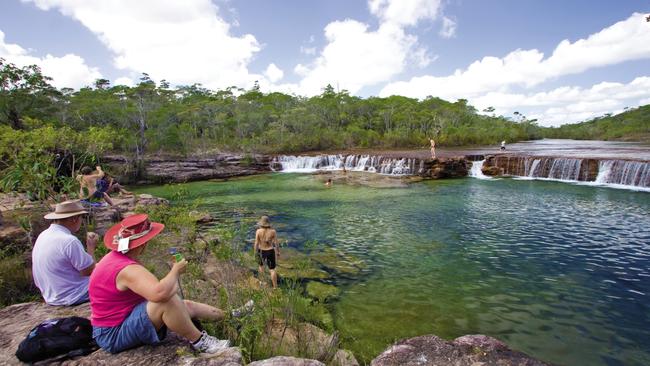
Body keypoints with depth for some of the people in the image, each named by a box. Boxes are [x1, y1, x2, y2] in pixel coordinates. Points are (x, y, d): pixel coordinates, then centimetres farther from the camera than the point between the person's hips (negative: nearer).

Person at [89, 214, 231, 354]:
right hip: (114, 334, -10)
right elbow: (159, 293, -44)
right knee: (168, 300, -31)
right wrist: (175, 271, -27)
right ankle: (200, 341, -15)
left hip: (125, 318, 10)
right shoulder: (127, 269, -29)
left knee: (187, 305, 6)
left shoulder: (117, 258, 4)